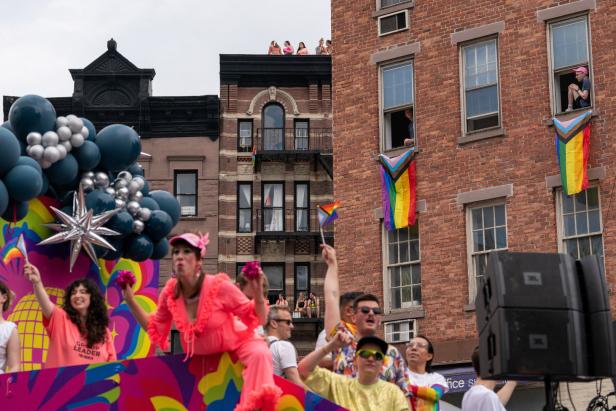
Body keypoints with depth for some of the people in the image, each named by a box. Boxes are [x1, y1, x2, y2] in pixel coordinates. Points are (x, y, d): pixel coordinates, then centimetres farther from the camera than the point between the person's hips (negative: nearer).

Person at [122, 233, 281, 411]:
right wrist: (131, 301, -6)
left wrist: (258, 293, -37)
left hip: (236, 344, -5)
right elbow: (155, 330, 2)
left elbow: (257, 320, -18)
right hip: (200, 356, 5)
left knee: (259, 354, -34)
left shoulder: (219, 287, -25)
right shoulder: (170, 292, -14)